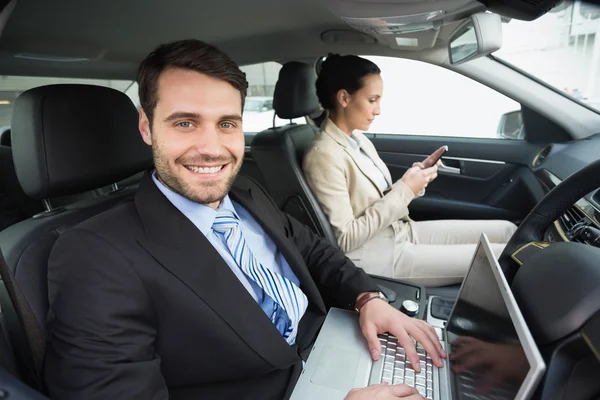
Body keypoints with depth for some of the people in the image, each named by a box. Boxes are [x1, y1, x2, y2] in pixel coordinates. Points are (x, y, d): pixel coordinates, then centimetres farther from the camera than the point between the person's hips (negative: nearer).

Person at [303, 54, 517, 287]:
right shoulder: (323, 156, -20)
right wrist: (404, 190, -20)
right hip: (377, 255, -8)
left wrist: (412, 181, -8)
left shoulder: (358, 140, 6)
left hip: (402, 231, 8)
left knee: (507, 230, 5)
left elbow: (381, 199, 11)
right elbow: (345, 239, -23)